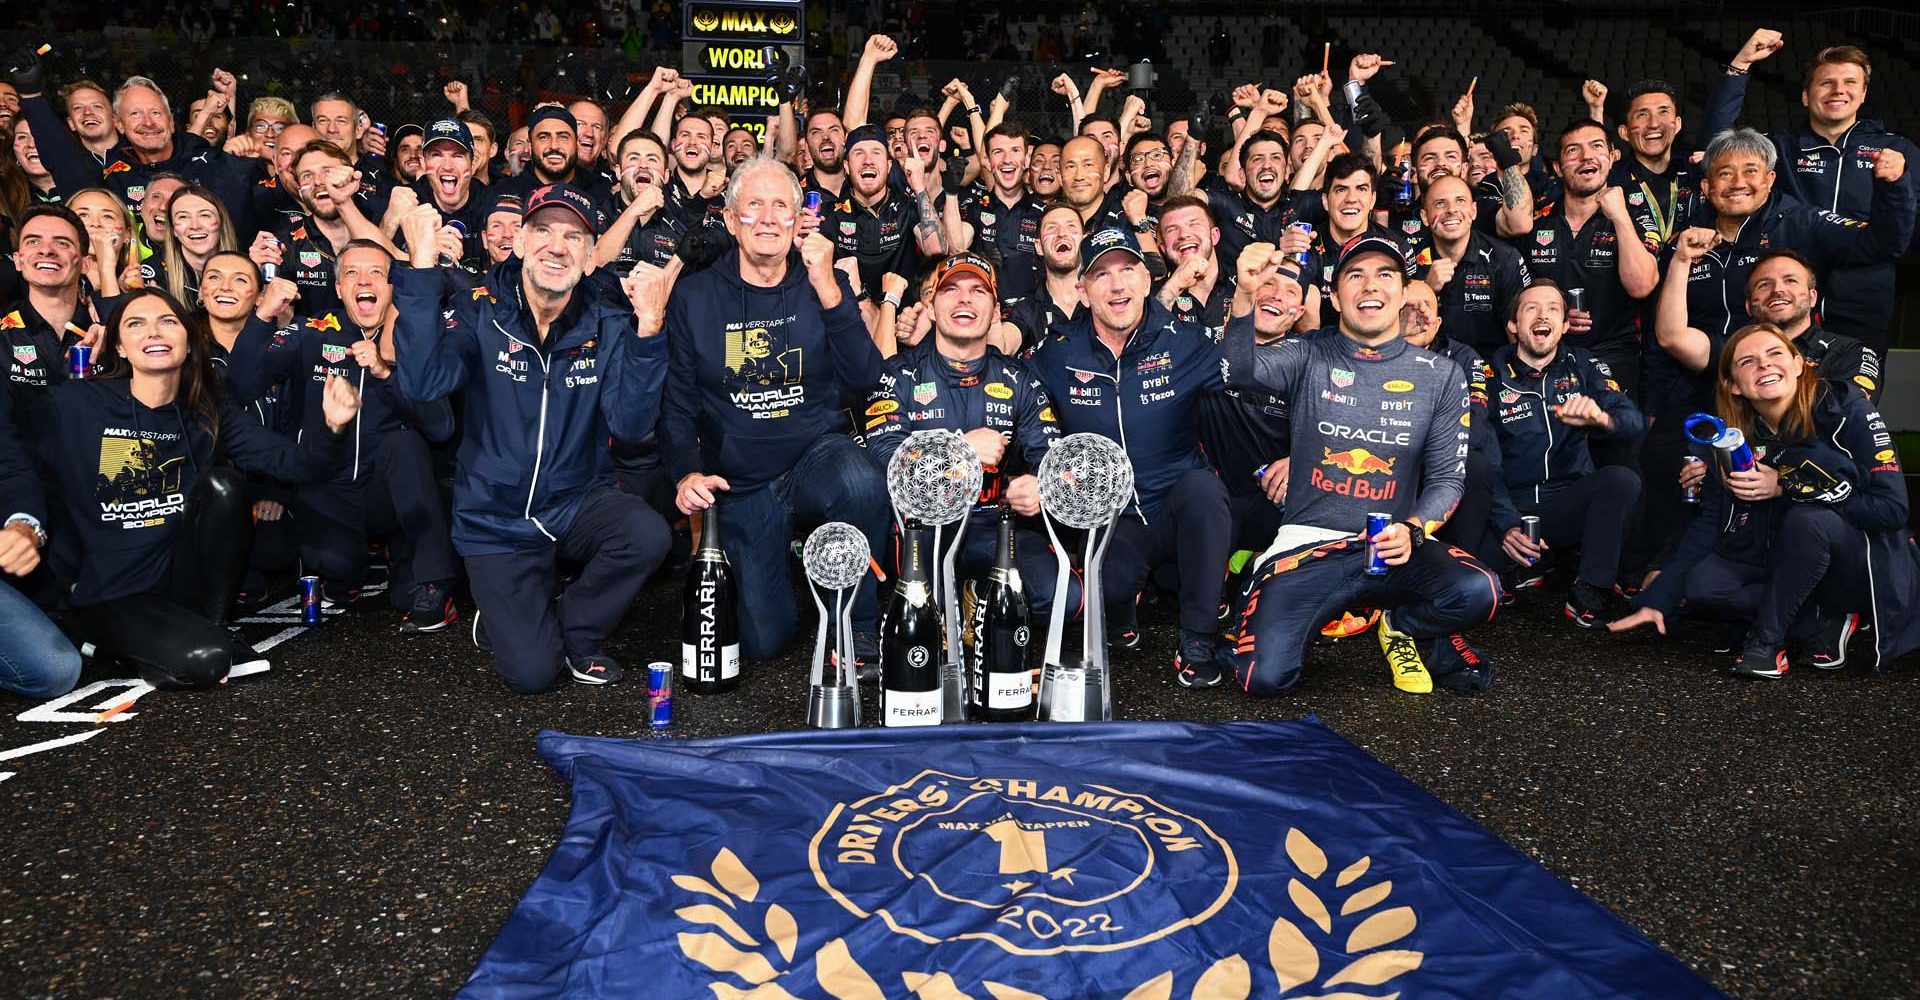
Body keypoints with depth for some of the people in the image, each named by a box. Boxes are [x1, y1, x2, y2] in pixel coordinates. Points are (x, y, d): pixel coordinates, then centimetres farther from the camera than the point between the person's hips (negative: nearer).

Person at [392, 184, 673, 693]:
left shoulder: (609, 323, -6)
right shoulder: (478, 311, -9)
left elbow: (631, 423, -18)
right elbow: (421, 384, -27)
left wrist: (647, 331, -30)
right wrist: (422, 267, -32)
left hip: (579, 503, 2)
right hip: (497, 523, -2)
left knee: (650, 535, -30)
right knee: (532, 671, -13)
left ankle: (577, 626, 0)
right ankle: (511, 610, 24)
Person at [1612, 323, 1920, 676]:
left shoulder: (1844, 409, -16)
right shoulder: (1732, 437, -3)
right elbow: (1708, 524, -4)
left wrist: (1786, 486, -23)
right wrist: (1656, 600, -12)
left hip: (1871, 567, -5)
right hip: (1785, 564, 5)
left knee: (1808, 519, -34)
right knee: (1702, 585, -19)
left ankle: (1767, 639, -17)